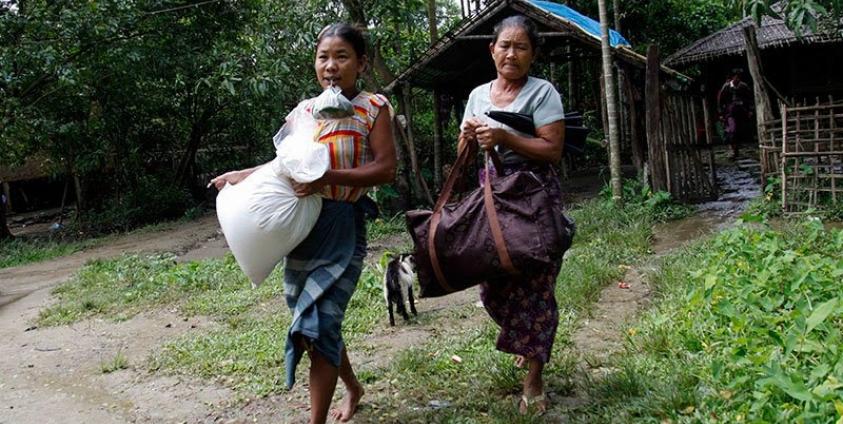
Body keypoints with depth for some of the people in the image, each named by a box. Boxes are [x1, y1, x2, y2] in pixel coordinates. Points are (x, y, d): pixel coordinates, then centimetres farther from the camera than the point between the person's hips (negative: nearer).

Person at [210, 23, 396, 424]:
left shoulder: (373, 107, -4)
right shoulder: (306, 109, 10)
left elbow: (385, 168, -12)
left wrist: (329, 177, -23)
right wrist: (242, 175, 8)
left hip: (343, 227, -6)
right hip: (301, 224, 6)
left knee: (320, 323, -10)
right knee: (310, 320, 13)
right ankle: (353, 388, 38)